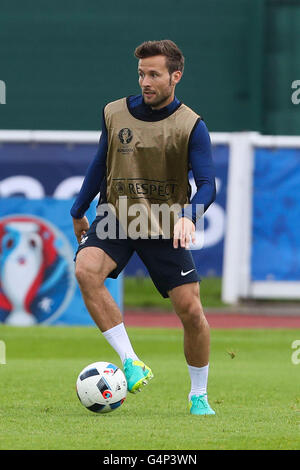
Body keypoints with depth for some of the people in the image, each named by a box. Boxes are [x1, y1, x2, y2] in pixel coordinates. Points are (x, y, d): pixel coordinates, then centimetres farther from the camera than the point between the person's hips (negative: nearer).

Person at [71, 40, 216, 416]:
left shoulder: (191, 126, -8)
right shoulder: (114, 114, 2)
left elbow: (207, 184, -13)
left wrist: (188, 215, -33)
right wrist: (78, 212, 24)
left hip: (164, 228, -2)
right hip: (116, 216, 2)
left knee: (191, 310, -7)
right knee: (85, 269, -29)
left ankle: (199, 396, 16)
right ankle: (131, 363, -24)